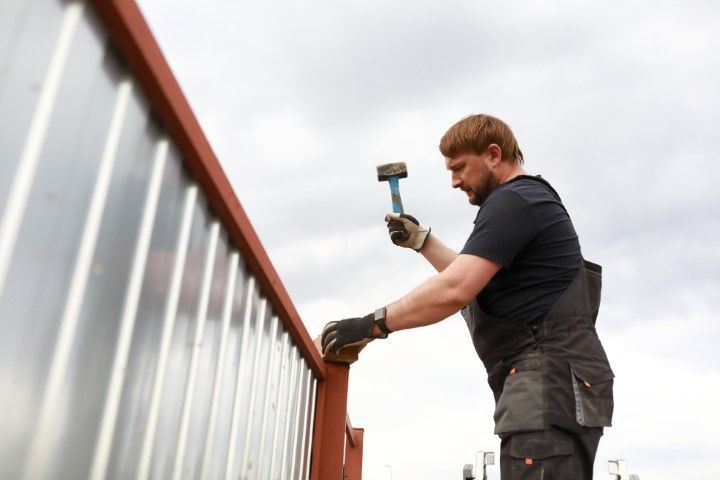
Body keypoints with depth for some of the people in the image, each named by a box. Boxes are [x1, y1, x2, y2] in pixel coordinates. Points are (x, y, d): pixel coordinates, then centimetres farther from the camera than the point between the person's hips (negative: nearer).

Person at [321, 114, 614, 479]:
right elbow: (471, 278, 33)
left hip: (550, 380, -11)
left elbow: (455, 290, -21)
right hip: (549, 383, 11)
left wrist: (372, 324, -16)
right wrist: (421, 240, 25)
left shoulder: (512, 202, -10)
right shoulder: (528, 201, 25)